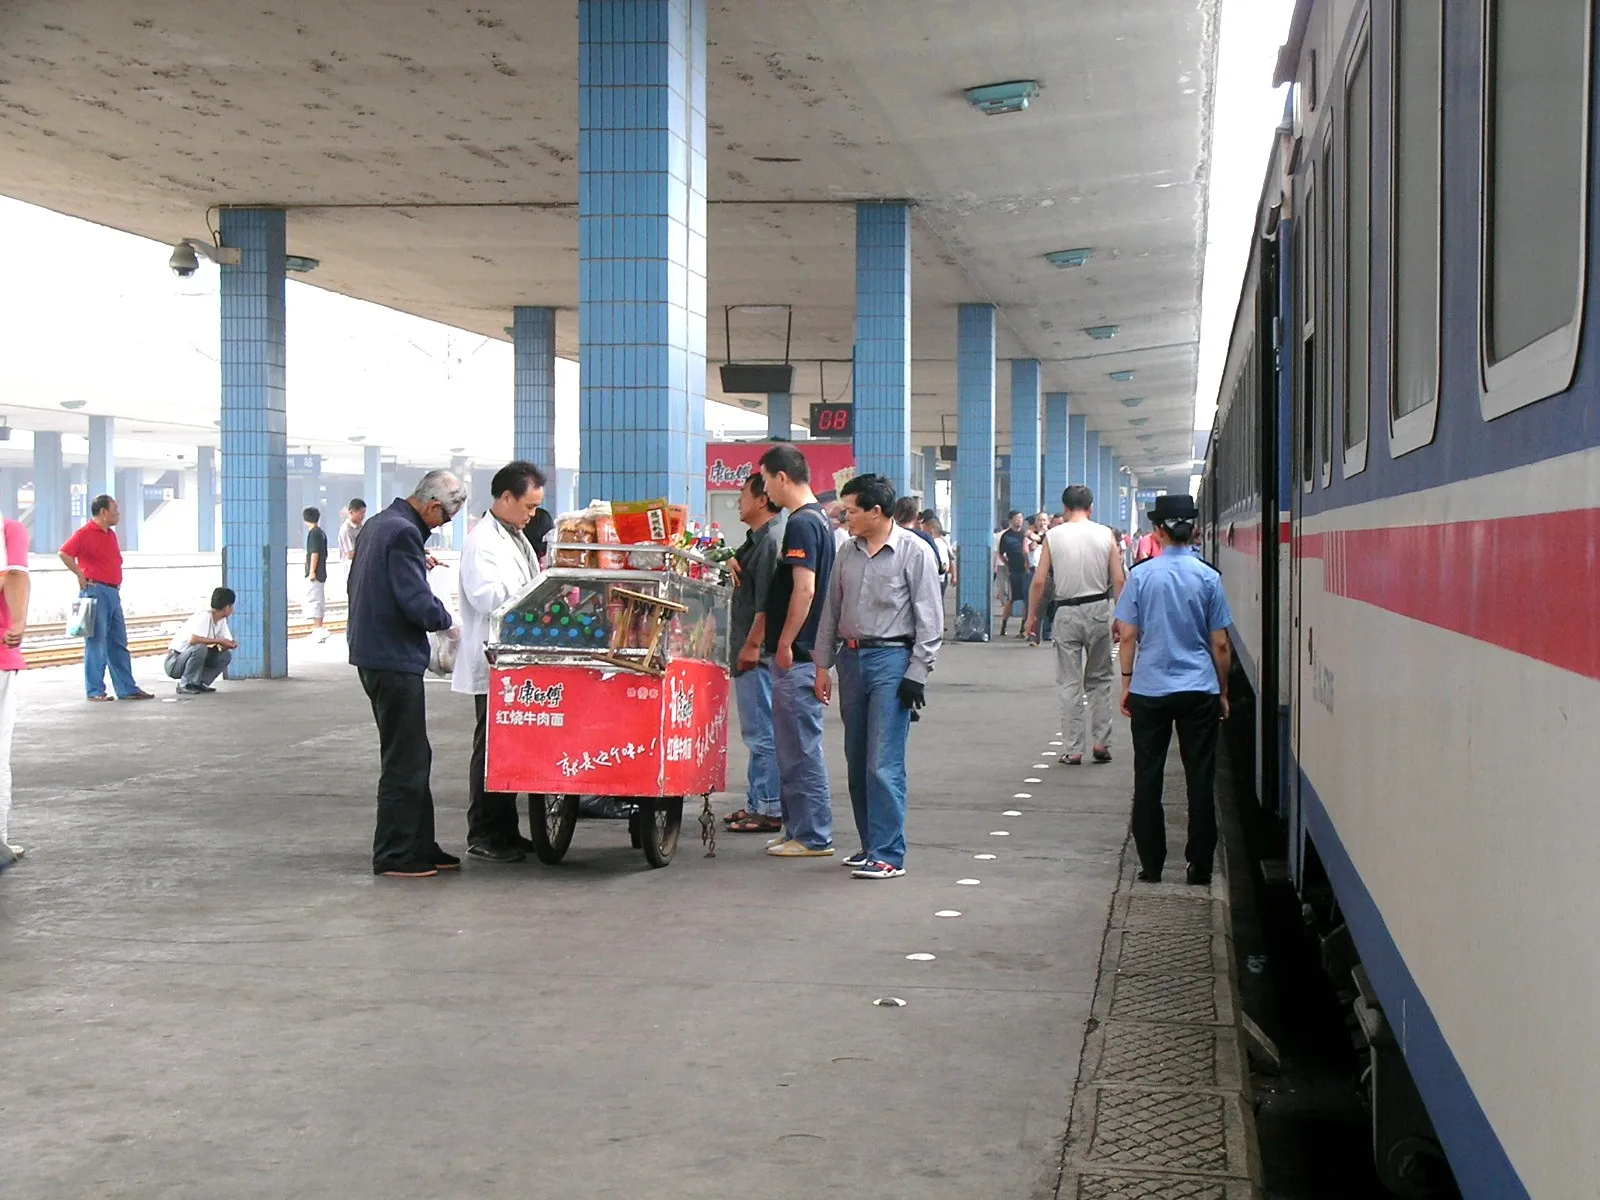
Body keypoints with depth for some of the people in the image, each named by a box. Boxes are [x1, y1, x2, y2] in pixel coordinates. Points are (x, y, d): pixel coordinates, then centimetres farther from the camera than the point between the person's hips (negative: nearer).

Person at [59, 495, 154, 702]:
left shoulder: (110, 534, 17)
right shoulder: (86, 533, -10)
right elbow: (65, 553, -20)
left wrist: (116, 585, 15)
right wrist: (81, 575, -15)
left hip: (113, 592, 9)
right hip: (96, 591, -9)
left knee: (119, 643, 10)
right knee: (96, 643, -5)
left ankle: (127, 688, 14)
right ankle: (95, 691, 0)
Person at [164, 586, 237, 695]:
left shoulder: (222, 620, 4)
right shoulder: (204, 616, -23)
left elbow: (224, 646, 5)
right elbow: (192, 640, -37)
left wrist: (230, 644, -19)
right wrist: (218, 640, -28)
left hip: (192, 658, 8)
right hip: (174, 663, -8)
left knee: (226, 655, -4)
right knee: (199, 648, -35)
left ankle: (198, 684, 2)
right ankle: (185, 685, -18)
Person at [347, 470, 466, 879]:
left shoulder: (377, 524, 14)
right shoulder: (404, 533, -19)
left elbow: (357, 582, 24)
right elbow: (417, 603, -24)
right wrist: (445, 619, -4)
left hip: (372, 652, 11)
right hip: (394, 658, -11)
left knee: (414, 757, 16)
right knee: (404, 761, -3)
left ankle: (420, 845, 23)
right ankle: (393, 855, 2)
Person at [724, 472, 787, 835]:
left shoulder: (772, 539, -15)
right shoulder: (757, 538, 18)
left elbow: (768, 600, -21)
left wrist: (752, 645, -22)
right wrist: (734, 564, 11)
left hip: (760, 652, -11)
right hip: (749, 648, 11)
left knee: (763, 732, -8)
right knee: (757, 731, 15)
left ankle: (770, 810, -5)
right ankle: (757, 803, 21)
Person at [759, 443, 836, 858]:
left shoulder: (801, 524, -16)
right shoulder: (819, 518, 15)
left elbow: (804, 589, -23)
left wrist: (785, 643, -18)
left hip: (797, 654, -10)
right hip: (805, 652, 10)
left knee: (801, 745, -5)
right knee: (794, 744, 15)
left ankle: (813, 836, 0)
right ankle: (797, 827, 21)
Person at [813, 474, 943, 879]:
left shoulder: (914, 552, -5)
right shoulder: (849, 552, 12)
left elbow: (930, 620, -5)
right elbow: (831, 610, 18)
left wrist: (917, 674, -10)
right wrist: (823, 665, 15)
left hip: (891, 658, -7)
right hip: (851, 658, 7)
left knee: (883, 764, -11)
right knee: (857, 762, 10)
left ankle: (889, 854, -9)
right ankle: (871, 844, 21)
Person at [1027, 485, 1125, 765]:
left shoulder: (1054, 536, -3)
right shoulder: (1105, 535, 0)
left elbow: (1039, 581, -5)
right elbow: (1118, 581, -2)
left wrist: (1032, 616, 6)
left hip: (1066, 613, -1)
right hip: (1098, 610, 1)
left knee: (1070, 683, 5)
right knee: (1100, 679, 16)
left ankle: (1073, 749, 5)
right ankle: (1101, 742, 10)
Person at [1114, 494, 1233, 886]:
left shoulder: (1142, 575, -4)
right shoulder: (1208, 577, -3)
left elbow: (1128, 635, -2)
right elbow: (1220, 644, 0)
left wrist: (1127, 680, 10)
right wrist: (1223, 691, 11)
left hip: (1149, 689, 0)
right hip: (1199, 691, 0)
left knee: (1148, 779, 8)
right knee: (1199, 779, 7)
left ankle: (1151, 865, 11)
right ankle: (1199, 865, 9)